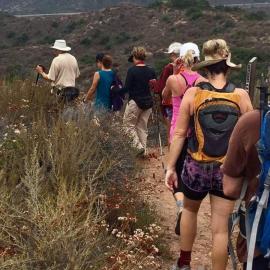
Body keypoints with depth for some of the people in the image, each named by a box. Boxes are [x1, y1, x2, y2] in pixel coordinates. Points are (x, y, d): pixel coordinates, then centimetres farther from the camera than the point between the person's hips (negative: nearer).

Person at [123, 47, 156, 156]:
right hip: (148, 102, 5)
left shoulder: (132, 70, -12)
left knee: (129, 125, 8)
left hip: (135, 102, -5)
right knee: (142, 127, 15)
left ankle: (138, 146, -6)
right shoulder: (151, 71, 2)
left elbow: (127, 88, -13)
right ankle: (143, 149, 15)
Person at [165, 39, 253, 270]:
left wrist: (171, 167, 4)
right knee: (221, 228, 8)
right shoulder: (241, 96, -6)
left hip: (197, 167, 1)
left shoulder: (193, 93, -8)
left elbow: (179, 134, -5)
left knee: (189, 210, 27)